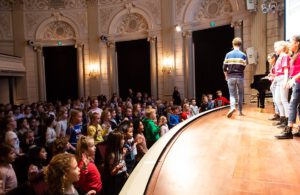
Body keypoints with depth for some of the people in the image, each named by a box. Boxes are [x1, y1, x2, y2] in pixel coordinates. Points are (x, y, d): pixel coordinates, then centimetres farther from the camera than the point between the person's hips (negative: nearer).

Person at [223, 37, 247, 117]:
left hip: (230, 77, 0)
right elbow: (243, 67, -3)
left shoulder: (228, 54, 1)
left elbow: (224, 67, -1)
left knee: (232, 94, 6)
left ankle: (232, 107, -19)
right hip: (240, 77, 0)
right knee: (240, 94, 14)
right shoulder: (243, 55, -1)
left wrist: (226, 76, 14)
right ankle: (240, 111, 19)